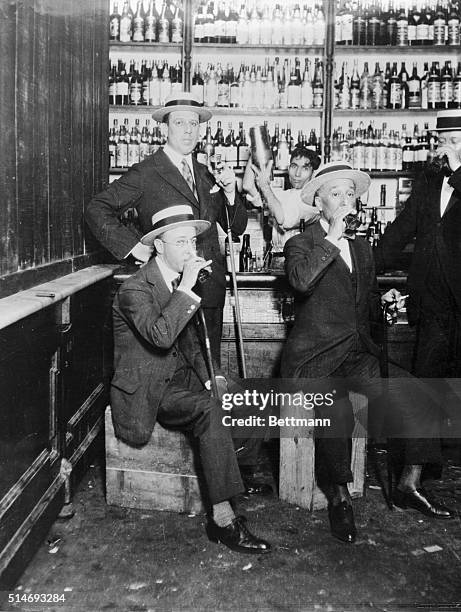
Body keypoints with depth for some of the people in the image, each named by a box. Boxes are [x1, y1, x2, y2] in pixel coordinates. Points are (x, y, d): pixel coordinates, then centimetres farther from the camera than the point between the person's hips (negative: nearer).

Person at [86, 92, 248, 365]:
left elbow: (238, 228, 16)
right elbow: (97, 209, -6)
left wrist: (230, 192, -1)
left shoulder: (206, 174, 15)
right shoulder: (145, 173, -2)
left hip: (210, 289, 5)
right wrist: (132, 244, -13)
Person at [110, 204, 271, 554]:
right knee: (209, 409, -31)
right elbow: (160, 335, -34)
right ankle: (223, 519, -27)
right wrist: (187, 286, -29)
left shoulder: (181, 283, 10)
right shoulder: (135, 289, -15)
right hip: (147, 390, -8)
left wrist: (209, 376, 7)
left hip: (182, 377, 8)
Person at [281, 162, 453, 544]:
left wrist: (384, 302, 3)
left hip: (359, 355, 6)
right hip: (315, 359, -6)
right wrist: (333, 236, -16)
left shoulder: (362, 249, 20)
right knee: (337, 412, -31)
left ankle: (409, 486, 4)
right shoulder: (300, 244, 2)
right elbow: (301, 280, -22)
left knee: (417, 397, -13)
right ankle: (339, 499, -9)